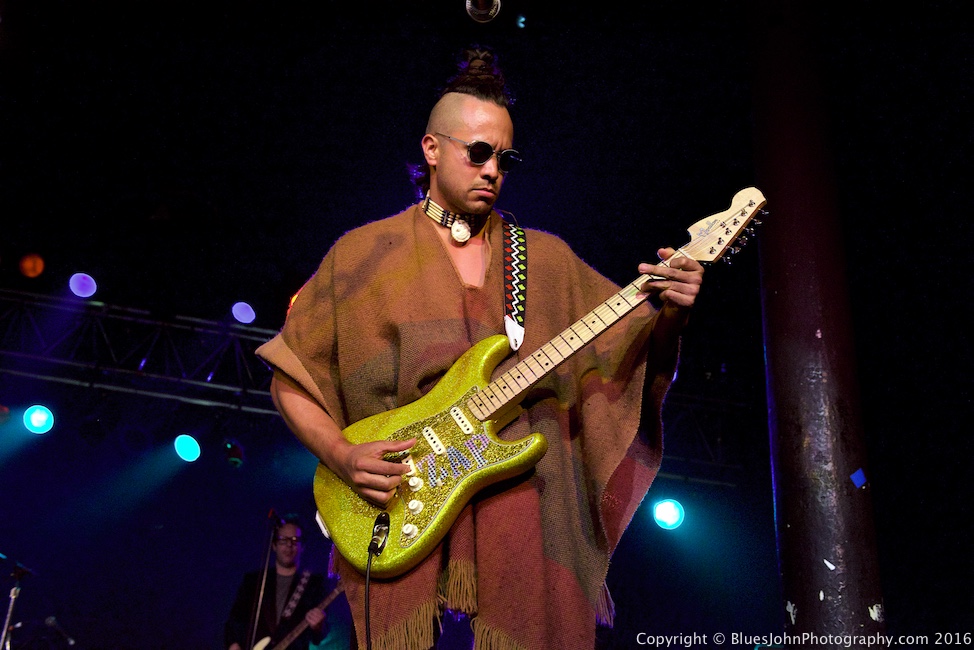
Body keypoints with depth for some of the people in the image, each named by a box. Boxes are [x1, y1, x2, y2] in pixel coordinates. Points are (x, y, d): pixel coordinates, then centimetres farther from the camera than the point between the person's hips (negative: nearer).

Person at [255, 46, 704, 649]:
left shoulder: (548, 258, 15)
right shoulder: (363, 253, 9)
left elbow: (632, 348, 13)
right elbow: (292, 377, 9)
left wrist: (669, 314, -9)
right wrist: (342, 455, -7)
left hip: (527, 498, 2)